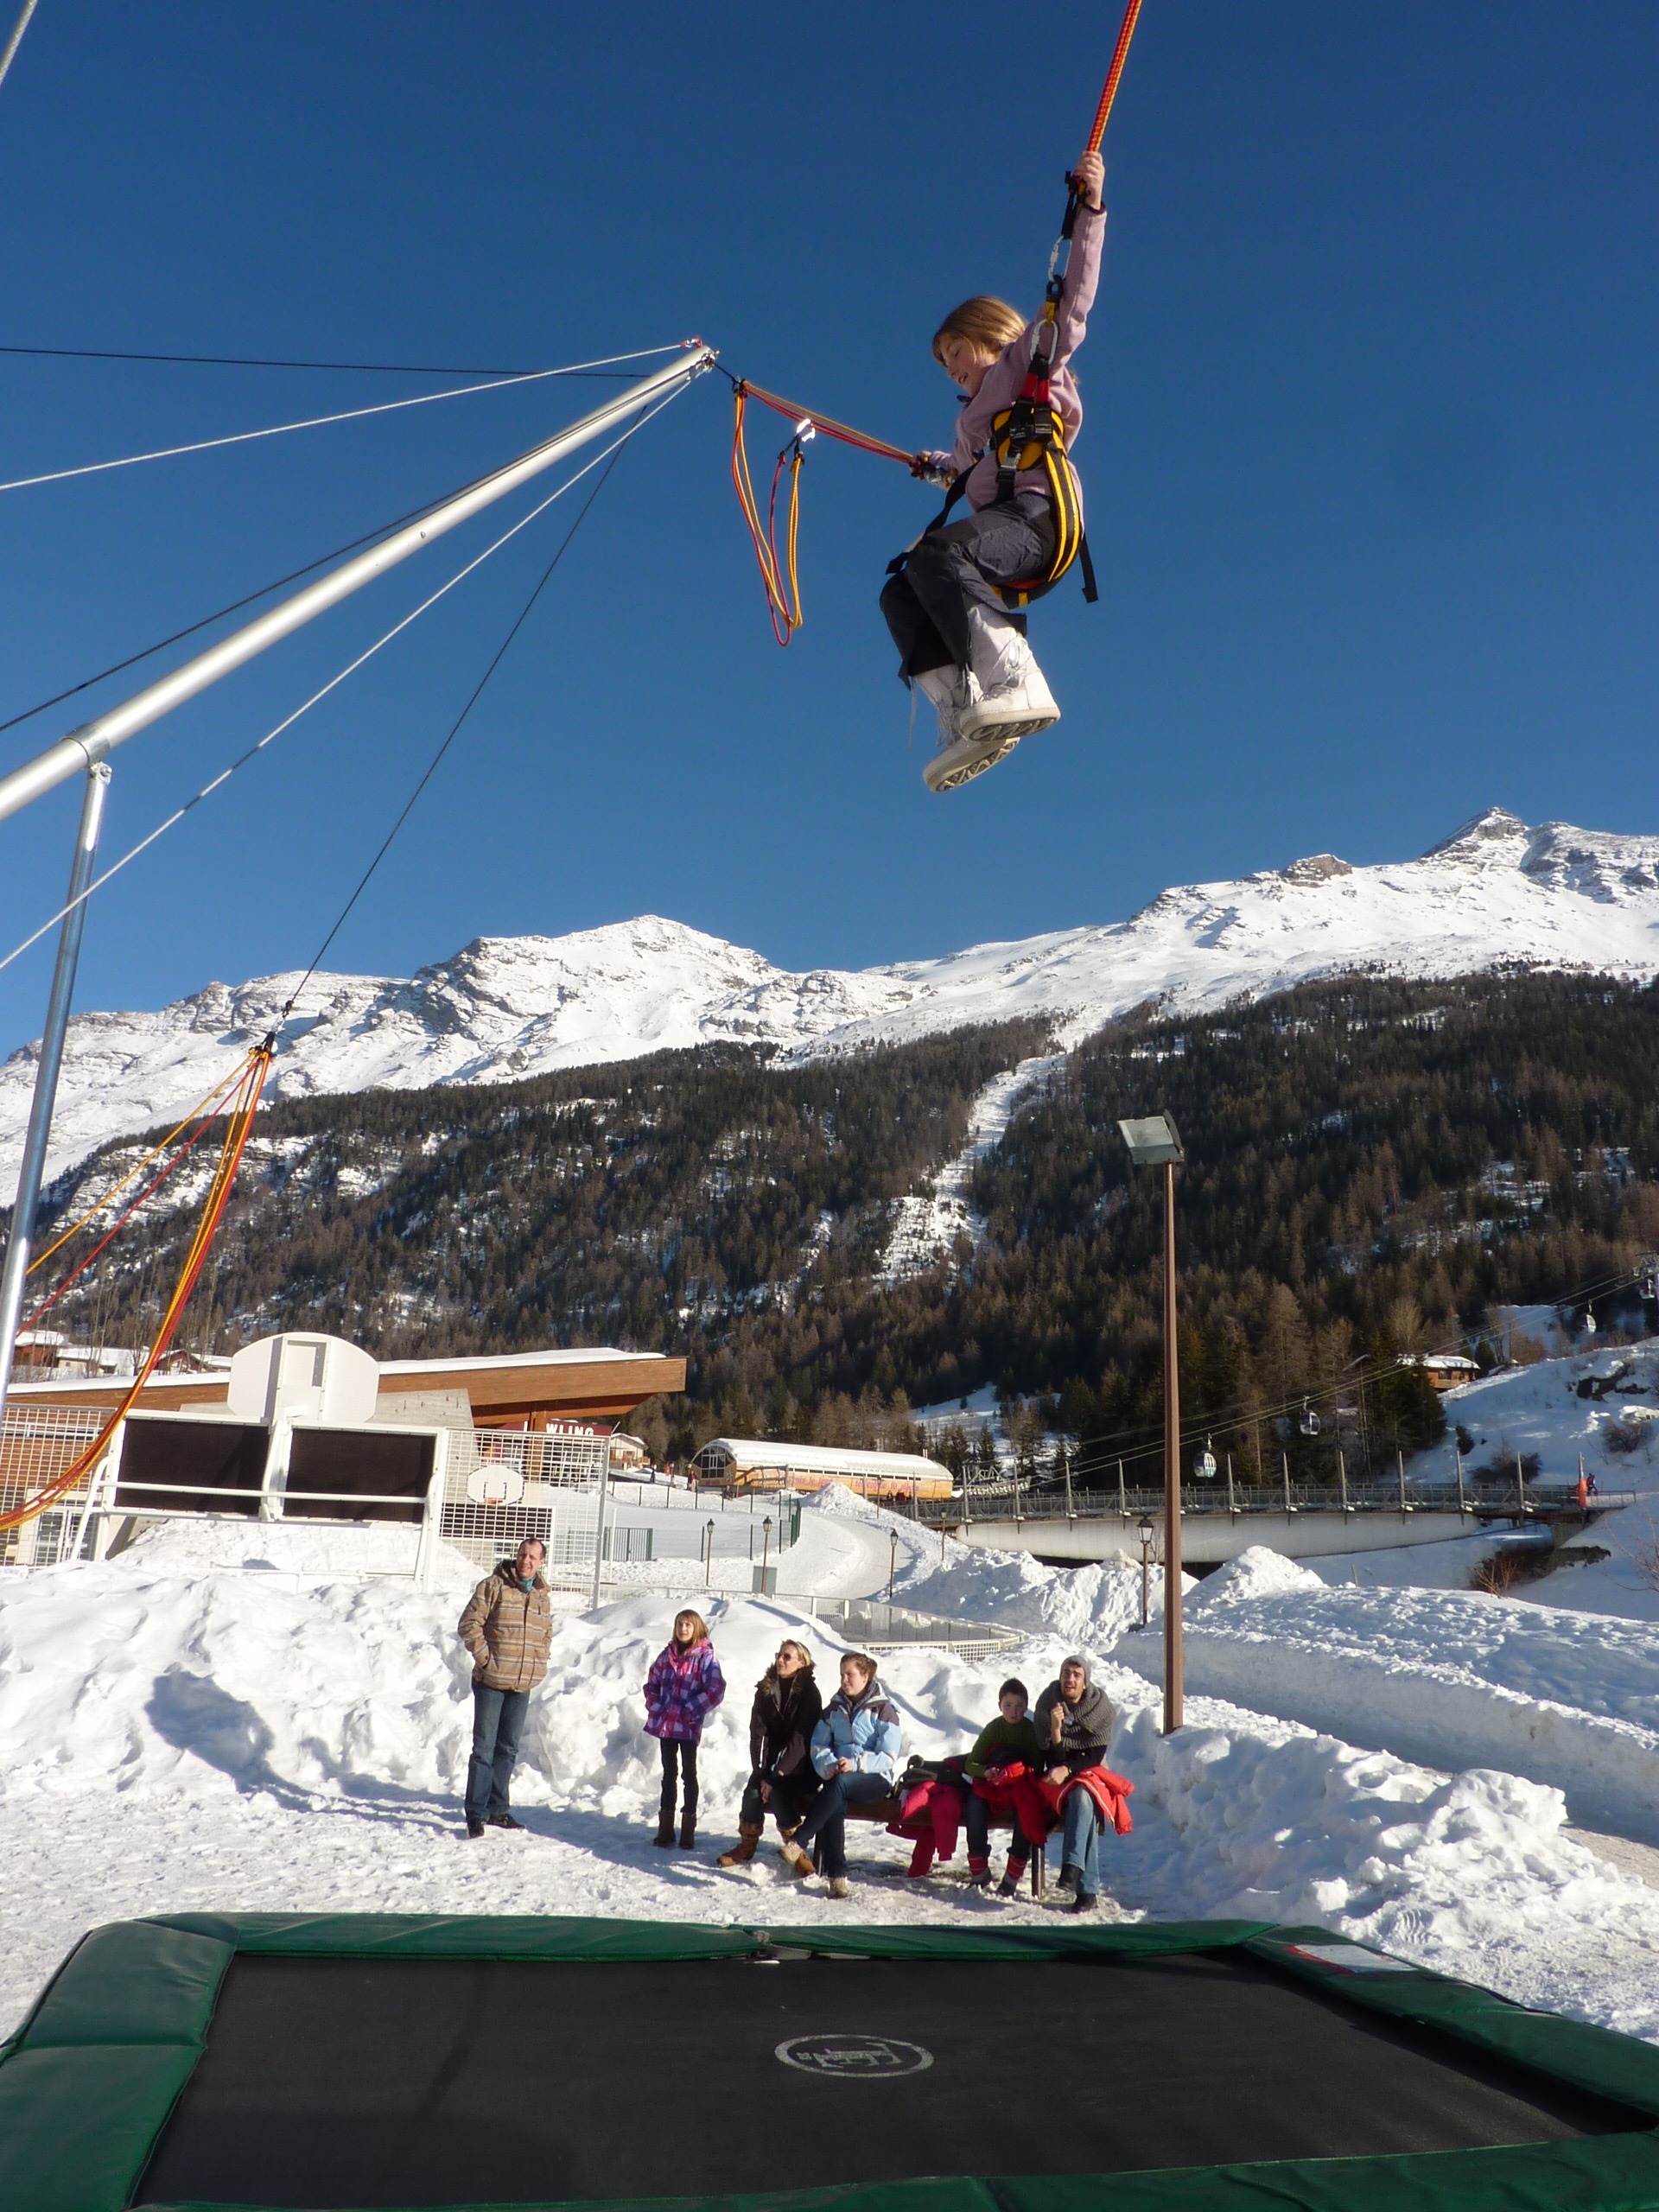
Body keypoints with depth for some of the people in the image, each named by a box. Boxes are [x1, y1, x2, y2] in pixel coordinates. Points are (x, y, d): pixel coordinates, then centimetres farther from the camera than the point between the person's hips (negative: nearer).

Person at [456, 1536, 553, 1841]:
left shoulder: (542, 1596, 9)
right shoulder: (493, 1586, -8)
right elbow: (468, 1624, -10)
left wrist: (538, 1664, 9)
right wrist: (485, 1657, -13)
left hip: (522, 1686, 5)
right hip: (490, 1682, -5)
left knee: (508, 1749, 13)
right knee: (484, 1748, -1)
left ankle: (497, 1809, 23)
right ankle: (476, 1813, 7)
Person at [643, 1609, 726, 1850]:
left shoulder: (705, 1657, -8)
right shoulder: (667, 1654, 7)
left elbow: (716, 1690, -15)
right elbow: (652, 1683, 16)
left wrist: (691, 1710, -16)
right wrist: (655, 1707, 2)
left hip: (689, 1727, -4)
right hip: (665, 1724, 5)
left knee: (689, 1774, 4)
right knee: (669, 1774, 13)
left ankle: (688, 1831, 13)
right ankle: (665, 1828, 21)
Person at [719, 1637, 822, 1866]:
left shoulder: (808, 1693, -8)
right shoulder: (765, 1690, 4)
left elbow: (800, 1739, -15)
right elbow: (757, 1732, -2)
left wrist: (778, 1774, -21)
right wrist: (761, 1772, -15)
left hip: (797, 1767, -4)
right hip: (769, 1762, 4)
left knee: (778, 1793, -28)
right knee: (752, 1793, -21)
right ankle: (747, 1845, 1)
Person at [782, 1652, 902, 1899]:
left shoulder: (883, 1710, -1)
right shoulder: (834, 1709, 15)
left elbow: (888, 1757, -9)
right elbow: (818, 1745, 10)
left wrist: (856, 1764, -23)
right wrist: (828, 1765, -12)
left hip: (876, 1779, -3)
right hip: (838, 1776, 4)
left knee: (839, 1784, -35)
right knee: (835, 1806, -31)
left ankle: (799, 1841, -36)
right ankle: (836, 1875, -34)